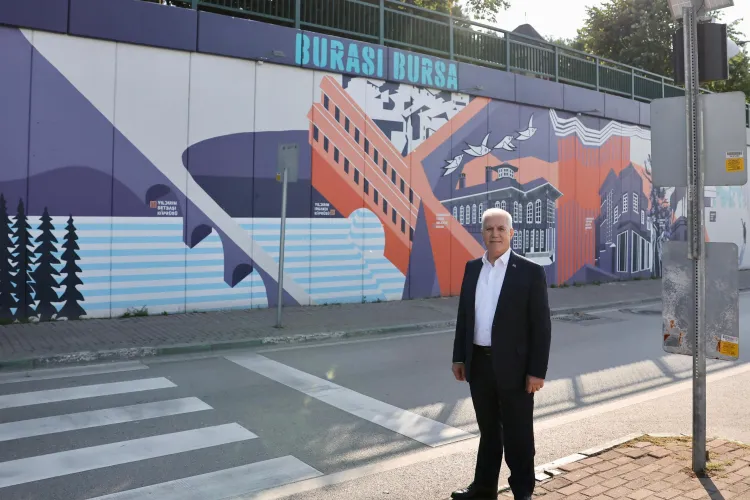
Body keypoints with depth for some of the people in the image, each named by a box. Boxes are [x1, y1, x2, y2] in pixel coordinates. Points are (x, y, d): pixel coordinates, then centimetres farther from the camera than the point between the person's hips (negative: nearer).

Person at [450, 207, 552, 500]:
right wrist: (459, 357, 8)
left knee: (518, 435, 9)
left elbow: (541, 326, -10)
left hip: (513, 367, -5)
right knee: (488, 429, 19)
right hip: (479, 364, 5)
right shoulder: (472, 268, 6)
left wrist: (537, 371, -13)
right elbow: (464, 316, 11)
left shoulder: (530, 272, -9)